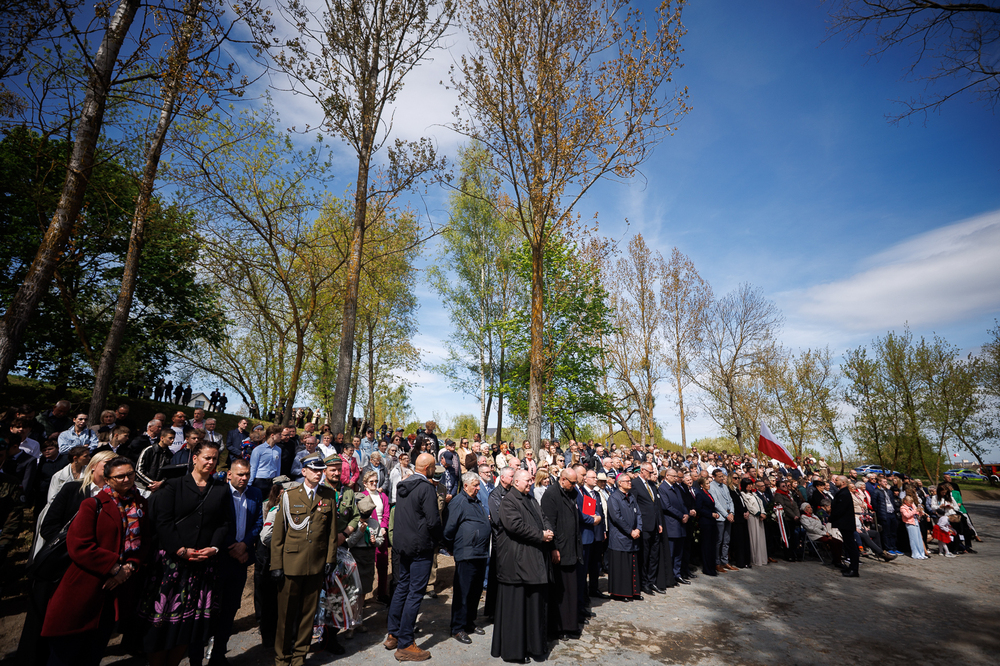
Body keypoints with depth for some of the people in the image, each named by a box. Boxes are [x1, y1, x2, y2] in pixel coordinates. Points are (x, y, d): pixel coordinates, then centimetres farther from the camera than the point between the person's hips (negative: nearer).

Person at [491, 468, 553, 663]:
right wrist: (540, 536, -16)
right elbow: (515, 525, -23)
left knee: (534, 603, 13)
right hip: (516, 561, -8)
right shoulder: (508, 500, -12)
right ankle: (513, 649, 14)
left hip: (534, 559, 8)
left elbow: (541, 522, 21)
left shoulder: (530, 500, 17)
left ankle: (533, 644, 26)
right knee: (515, 605, 2)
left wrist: (546, 534, -1)